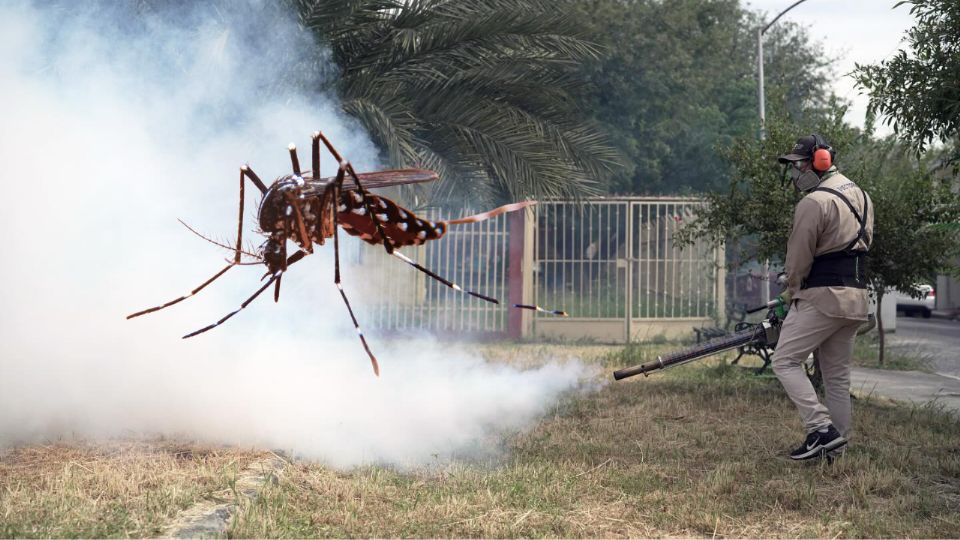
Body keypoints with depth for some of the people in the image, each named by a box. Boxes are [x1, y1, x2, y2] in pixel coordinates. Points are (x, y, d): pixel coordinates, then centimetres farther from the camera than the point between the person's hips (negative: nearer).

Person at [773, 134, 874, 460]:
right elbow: (865, 242, 17)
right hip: (856, 298, 9)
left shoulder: (814, 203, -14)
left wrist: (791, 291, 6)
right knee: (837, 374, 13)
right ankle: (838, 442, 14)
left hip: (822, 297, -9)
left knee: (786, 361, -3)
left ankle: (821, 428, -13)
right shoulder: (861, 196, 15)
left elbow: (799, 256, -11)